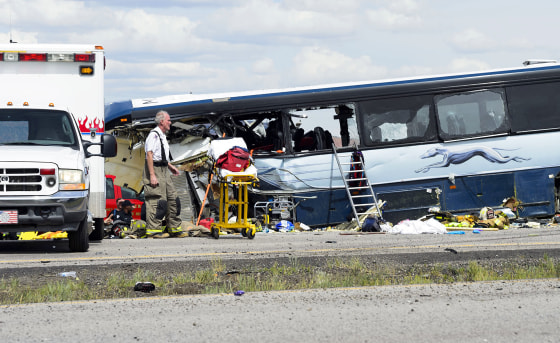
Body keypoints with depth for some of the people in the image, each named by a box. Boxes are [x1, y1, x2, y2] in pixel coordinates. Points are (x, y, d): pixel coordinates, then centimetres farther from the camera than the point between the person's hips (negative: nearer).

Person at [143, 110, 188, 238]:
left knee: (172, 198, 11)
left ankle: (174, 228, 18)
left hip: (164, 170, 10)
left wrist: (170, 166, 23)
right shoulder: (153, 135, -13)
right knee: (157, 200, -11)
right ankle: (153, 230, -9)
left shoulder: (162, 135, 19)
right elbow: (149, 155, -19)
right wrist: (152, 175, -24)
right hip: (155, 169, -10)